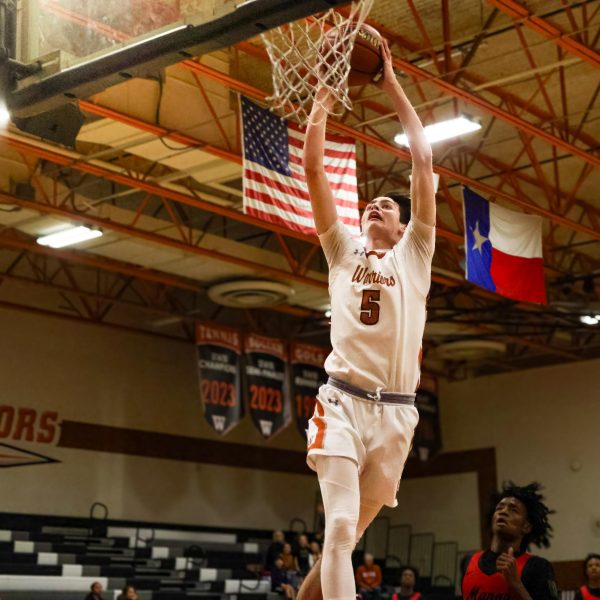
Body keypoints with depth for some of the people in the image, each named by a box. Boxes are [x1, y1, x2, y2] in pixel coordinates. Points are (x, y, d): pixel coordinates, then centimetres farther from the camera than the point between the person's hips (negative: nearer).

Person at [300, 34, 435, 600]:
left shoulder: (413, 254, 16)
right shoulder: (343, 250, 17)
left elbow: (423, 161, 10)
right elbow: (312, 169, 12)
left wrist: (393, 87, 13)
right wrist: (325, 92, 12)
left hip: (395, 410, 1)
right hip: (343, 402, -1)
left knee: (349, 532, 8)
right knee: (340, 527, -18)